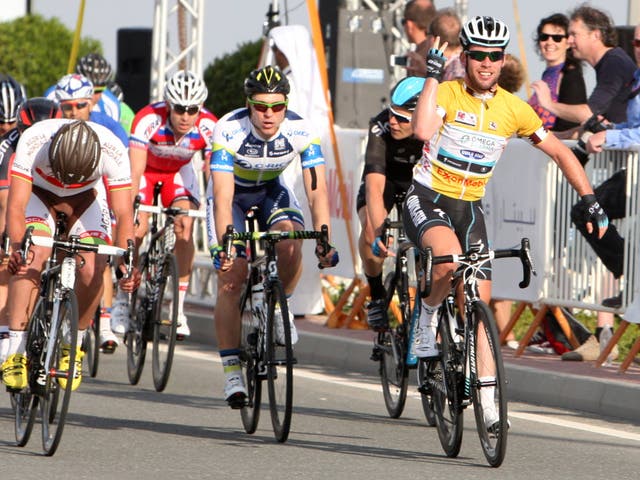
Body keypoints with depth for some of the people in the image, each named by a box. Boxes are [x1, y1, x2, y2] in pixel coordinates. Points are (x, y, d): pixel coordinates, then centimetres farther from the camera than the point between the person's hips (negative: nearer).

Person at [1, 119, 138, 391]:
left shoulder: (113, 151, -35)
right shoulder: (33, 141, -37)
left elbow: (124, 215, -33)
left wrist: (125, 261, -48)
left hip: (86, 198, 1)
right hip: (39, 193, -1)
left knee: (92, 270, -20)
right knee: (32, 259, -27)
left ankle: (73, 347, 4)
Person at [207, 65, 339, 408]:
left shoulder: (301, 132, -27)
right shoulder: (229, 131, -32)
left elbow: (317, 191, -29)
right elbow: (223, 197, -37)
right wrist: (224, 246, -49)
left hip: (271, 192, 2)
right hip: (232, 195, -2)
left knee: (289, 240, -30)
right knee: (231, 275, -14)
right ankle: (231, 371, -8)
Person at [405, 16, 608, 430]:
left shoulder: (514, 109, -2)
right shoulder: (447, 93, -12)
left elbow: (561, 153, 7)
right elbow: (423, 131, -34)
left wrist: (591, 201, 0)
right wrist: (433, 76, -28)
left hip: (470, 208, 4)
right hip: (427, 200, -4)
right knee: (450, 260, -35)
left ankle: (488, 399, 0)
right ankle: (428, 318, -5)